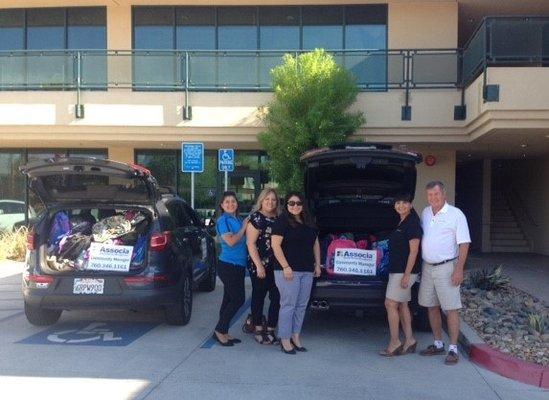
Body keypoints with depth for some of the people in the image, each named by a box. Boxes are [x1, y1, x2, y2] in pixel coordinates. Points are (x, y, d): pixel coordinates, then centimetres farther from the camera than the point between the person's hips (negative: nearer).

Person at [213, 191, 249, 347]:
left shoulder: (238, 220, 13)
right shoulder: (223, 220, -9)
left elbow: (244, 240, 18)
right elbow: (231, 241, -19)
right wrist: (243, 227, -11)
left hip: (238, 265, 8)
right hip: (228, 265, -8)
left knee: (230, 299, 11)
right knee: (238, 299, -8)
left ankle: (223, 332, 18)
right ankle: (220, 330, 2)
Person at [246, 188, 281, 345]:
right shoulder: (256, 218, -7)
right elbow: (251, 243, -10)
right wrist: (259, 265, -15)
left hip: (276, 265, 6)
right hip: (260, 265, -6)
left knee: (277, 297, 3)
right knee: (259, 296, 5)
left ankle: (271, 329, 14)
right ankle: (258, 330, 17)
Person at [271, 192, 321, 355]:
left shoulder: (308, 223, 16)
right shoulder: (282, 221, -5)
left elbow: (315, 244, 23)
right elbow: (275, 245, -12)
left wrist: (317, 264, 15)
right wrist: (286, 267, -18)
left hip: (307, 271, 7)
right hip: (288, 271, -7)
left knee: (302, 305, 9)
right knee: (288, 305, -4)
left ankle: (296, 336, 19)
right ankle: (285, 340, 4)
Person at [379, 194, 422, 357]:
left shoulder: (412, 223, -13)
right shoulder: (401, 223, 16)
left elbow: (414, 250, -18)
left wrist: (406, 274, -21)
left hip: (404, 271, -10)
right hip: (397, 270, 10)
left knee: (390, 304, -8)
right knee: (402, 305, 11)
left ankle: (395, 342, -2)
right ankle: (409, 341, 18)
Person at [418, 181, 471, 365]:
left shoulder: (455, 214, -8)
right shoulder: (425, 213, 10)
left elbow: (464, 243, -10)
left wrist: (459, 269, -17)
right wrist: (420, 265, 14)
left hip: (446, 268, -6)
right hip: (427, 267, 7)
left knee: (451, 309, -4)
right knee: (432, 307, 12)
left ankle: (453, 349, 3)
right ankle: (438, 344, 25)